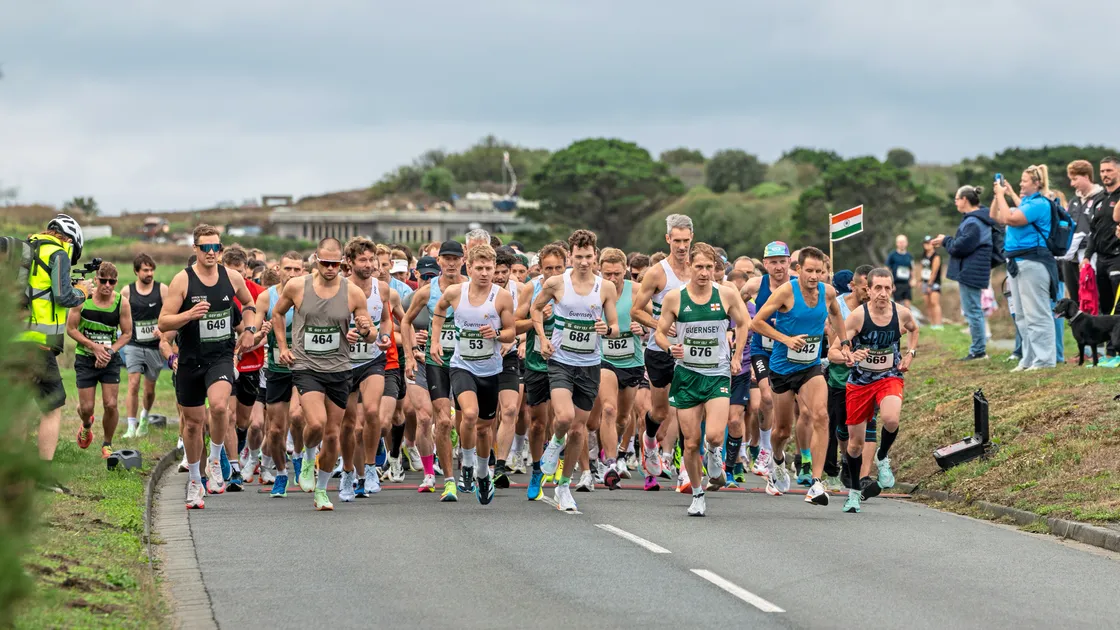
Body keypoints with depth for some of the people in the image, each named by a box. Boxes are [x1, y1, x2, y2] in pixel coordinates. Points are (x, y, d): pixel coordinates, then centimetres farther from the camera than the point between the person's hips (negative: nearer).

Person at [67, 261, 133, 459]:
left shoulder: (121, 303, -8)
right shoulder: (82, 299, -12)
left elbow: (127, 333, 1)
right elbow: (71, 328, -7)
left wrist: (110, 351, -15)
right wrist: (94, 347, -16)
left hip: (110, 360, 1)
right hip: (85, 359, -1)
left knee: (110, 405, -8)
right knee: (86, 407, -1)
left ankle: (107, 444, 15)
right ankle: (86, 425, 37)